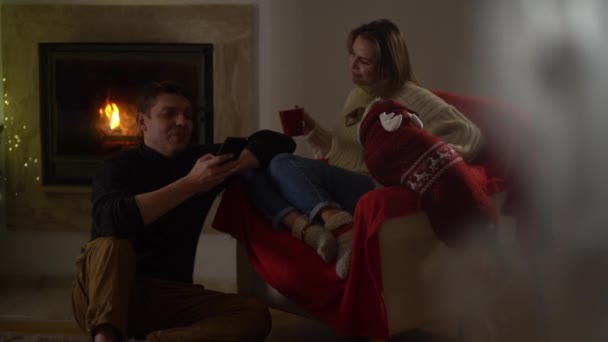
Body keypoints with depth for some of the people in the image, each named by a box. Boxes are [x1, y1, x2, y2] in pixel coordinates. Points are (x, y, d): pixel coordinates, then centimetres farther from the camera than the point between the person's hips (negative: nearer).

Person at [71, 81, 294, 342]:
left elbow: (278, 142, 8)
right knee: (112, 245, -35)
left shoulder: (201, 159, 9)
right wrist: (190, 184, -26)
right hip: (105, 295, -4)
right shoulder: (118, 168, -4)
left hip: (172, 297, 4)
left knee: (255, 315, -21)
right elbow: (113, 221, -28)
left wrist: (235, 164, -12)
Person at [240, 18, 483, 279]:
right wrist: (311, 131, 11)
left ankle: (345, 232, -39)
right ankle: (309, 230, -32)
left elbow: (469, 135, -13)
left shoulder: (411, 98, -4)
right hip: (332, 189, 9)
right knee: (253, 172, -11)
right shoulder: (357, 95, 20)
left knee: (283, 164, -27)